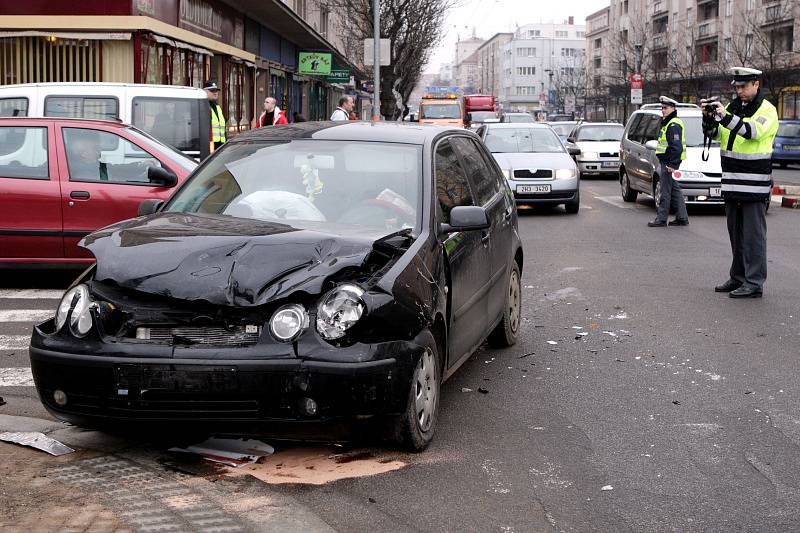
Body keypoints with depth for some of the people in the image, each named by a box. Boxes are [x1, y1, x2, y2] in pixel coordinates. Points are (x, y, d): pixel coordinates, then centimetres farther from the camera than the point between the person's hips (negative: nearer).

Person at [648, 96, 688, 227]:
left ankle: (661, 219, -3)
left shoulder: (673, 125, -15)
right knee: (675, 190, 13)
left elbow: (676, 147, -22)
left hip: (669, 162, -11)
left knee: (665, 191, -6)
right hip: (668, 162, 11)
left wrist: (672, 164, -25)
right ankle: (682, 218, 17)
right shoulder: (668, 123, 19)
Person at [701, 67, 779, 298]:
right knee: (736, 233, 13)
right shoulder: (733, 106, 14)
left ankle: (754, 283, -6)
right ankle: (738, 277, 22)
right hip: (732, 182, 7)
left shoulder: (767, 110, -5)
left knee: (753, 234, -7)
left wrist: (725, 116, -32)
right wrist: (709, 117, -9)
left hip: (754, 183, -7)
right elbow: (714, 133, 10)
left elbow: (753, 131, -24)